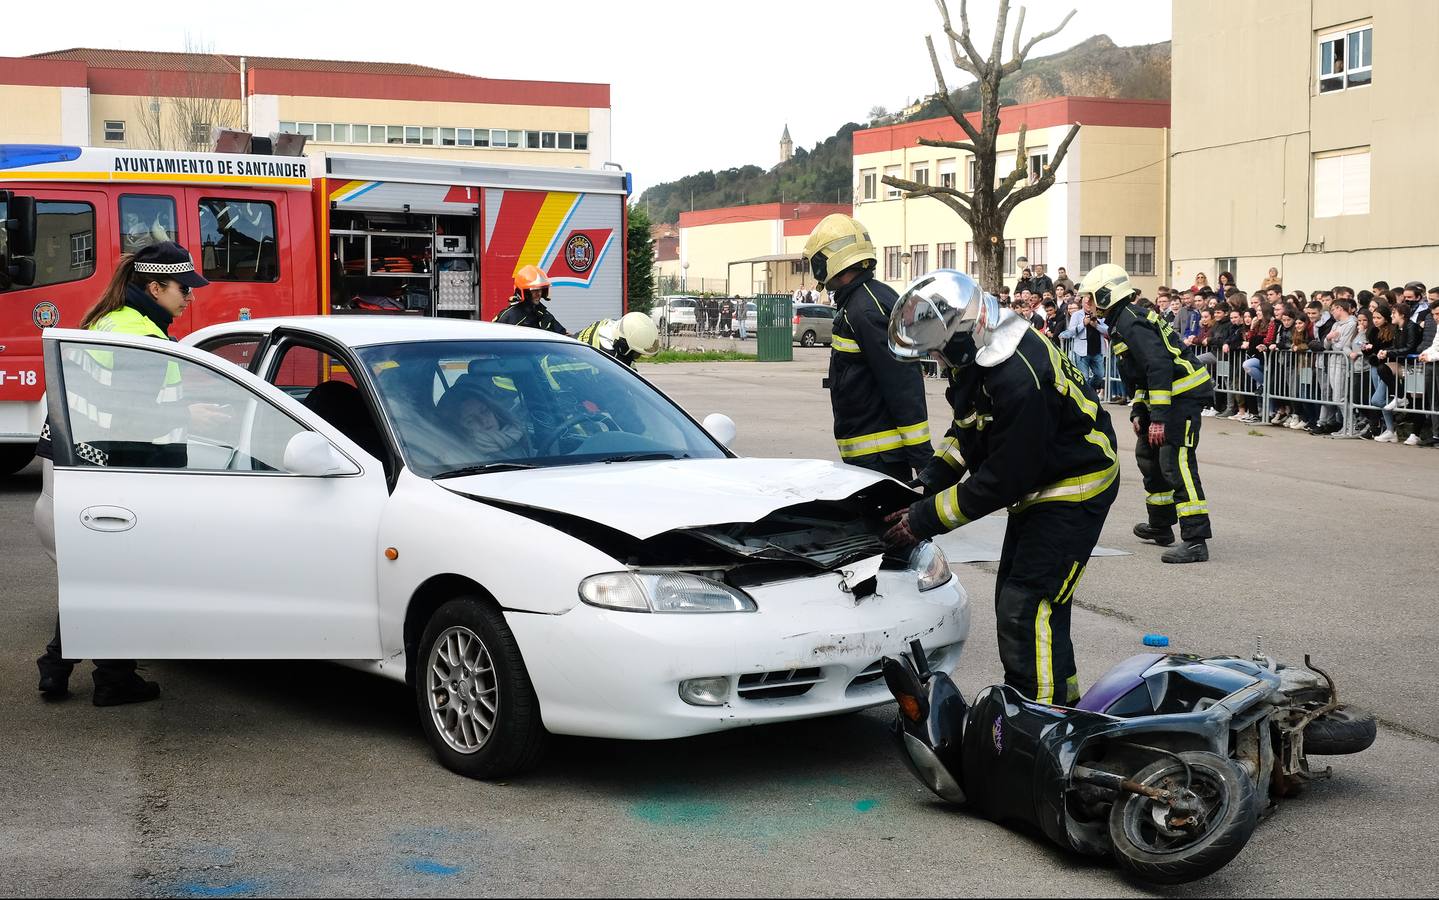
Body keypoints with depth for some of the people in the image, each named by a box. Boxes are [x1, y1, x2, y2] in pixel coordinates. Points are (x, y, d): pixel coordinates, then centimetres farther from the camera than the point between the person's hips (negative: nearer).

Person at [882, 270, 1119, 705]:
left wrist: (926, 518, -24)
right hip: (1039, 486, 10)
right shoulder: (979, 354, -3)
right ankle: (1060, 703, 29)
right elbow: (968, 426, 14)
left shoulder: (1020, 380, -33)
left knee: (1027, 609, -16)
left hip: (1075, 491, -10)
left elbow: (1002, 481, -29)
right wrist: (932, 476, 0)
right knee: (1012, 600, 15)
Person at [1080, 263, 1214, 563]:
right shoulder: (1122, 322, 17)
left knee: (1176, 463, -17)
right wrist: (1138, 411, 17)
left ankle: (1195, 541, -20)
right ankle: (1160, 527, 34)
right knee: (1147, 454, 22)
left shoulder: (1130, 324, -17)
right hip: (1171, 394, 11)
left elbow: (1159, 366, -26)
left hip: (1184, 394, -11)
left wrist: (1158, 417, -27)